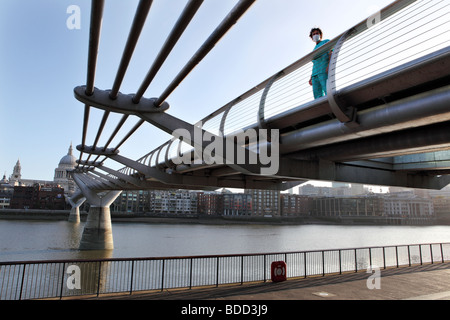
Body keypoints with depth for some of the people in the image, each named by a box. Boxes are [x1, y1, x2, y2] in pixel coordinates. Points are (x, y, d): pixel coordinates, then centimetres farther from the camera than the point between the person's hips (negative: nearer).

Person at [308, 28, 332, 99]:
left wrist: (329, 65, -17)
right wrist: (311, 77, 16)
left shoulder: (326, 42, 19)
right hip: (315, 74, 6)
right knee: (317, 97, -9)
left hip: (324, 71, -6)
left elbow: (331, 53, 2)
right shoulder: (315, 49, 35)